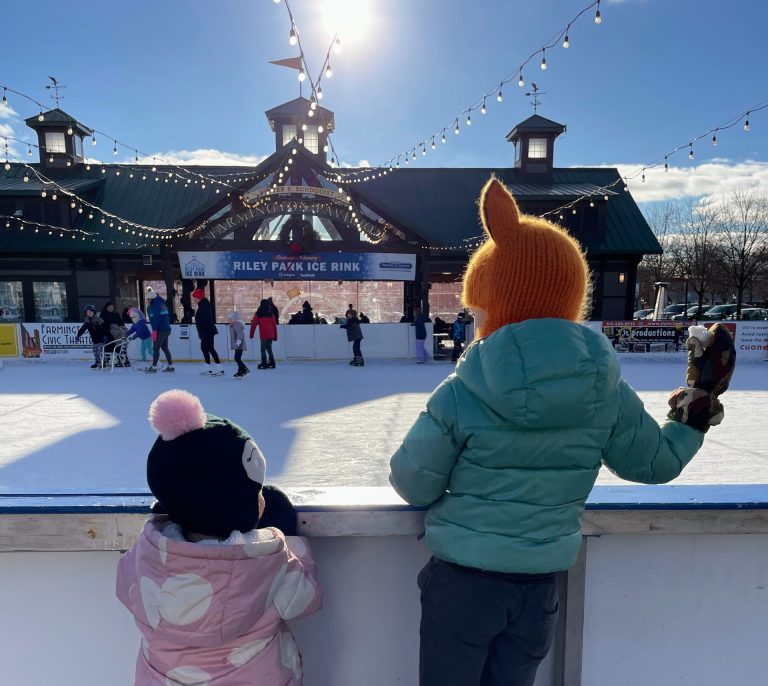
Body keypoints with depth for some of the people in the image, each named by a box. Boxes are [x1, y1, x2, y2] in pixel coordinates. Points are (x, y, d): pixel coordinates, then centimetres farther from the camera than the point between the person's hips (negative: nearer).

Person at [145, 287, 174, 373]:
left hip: (161, 330, -9)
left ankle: (154, 367, -6)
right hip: (167, 329, 9)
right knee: (165, 347, 15)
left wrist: (154, 331, -18)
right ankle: (170, 366, 17)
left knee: (156, 348, -6)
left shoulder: (154, 306, -12)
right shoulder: (162, 304, 15)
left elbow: (155, 320, -18)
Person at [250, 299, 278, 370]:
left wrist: (251, 334, 8)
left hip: (263, 334, -4)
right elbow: (274, 325, 7)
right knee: (269, 348, 14)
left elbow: (254, 324, 0)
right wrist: (275, 336, 13)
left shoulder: (258, 313, 0)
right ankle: (271, 363, 13)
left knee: (263, 349, 2)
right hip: (271, 334, 4)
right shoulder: (271, 313, 6)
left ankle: (264, 364, 0)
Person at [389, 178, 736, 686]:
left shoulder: (459, 396, -23)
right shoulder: (609, 394, -12)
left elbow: (413, 486, -12)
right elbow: (656, 463, 5)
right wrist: (703, 399, 18)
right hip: (541, 586, 4)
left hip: (462, 581, -3)